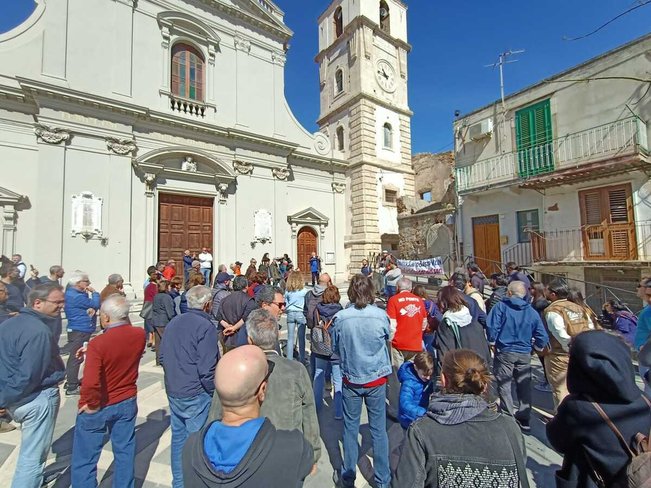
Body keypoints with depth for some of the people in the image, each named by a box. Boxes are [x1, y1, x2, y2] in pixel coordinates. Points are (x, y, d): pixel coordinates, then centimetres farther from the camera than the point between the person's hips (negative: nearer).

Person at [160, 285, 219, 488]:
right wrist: (214, 393, -7)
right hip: (196, 394, -8)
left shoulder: (173, 322, 2)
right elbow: (206, 369, -22)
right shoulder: (205, 327, -22)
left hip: (172, 391, 8)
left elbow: (162, 357, 10)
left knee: (178, 437, 22)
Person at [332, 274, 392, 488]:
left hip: (351, 380, 0)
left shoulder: (340, 318, -17)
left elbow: (335, 348, -2)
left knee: (350, 428, 18)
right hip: (377, 379, 0)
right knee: (379, 430, 16)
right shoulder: (380, 315, -16)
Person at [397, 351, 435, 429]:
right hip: (411, 420, -7)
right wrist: (425, 412, -37)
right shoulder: (409, 383, -24)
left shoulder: (427, 379, -3)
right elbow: (405, 405, -31)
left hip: (425, 415, 7)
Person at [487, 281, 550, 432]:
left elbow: (491, 326, -17)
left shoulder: (501, 306, -10)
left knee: (504, 385, 6)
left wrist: (492, 341, 1)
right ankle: (524, 420, 24)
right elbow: (542, 336, 3)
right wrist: (538, 347, 21)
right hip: (524, 354, 4)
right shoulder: (532, 311, 2)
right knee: (524, 387, 16)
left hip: (504, 351, -4)